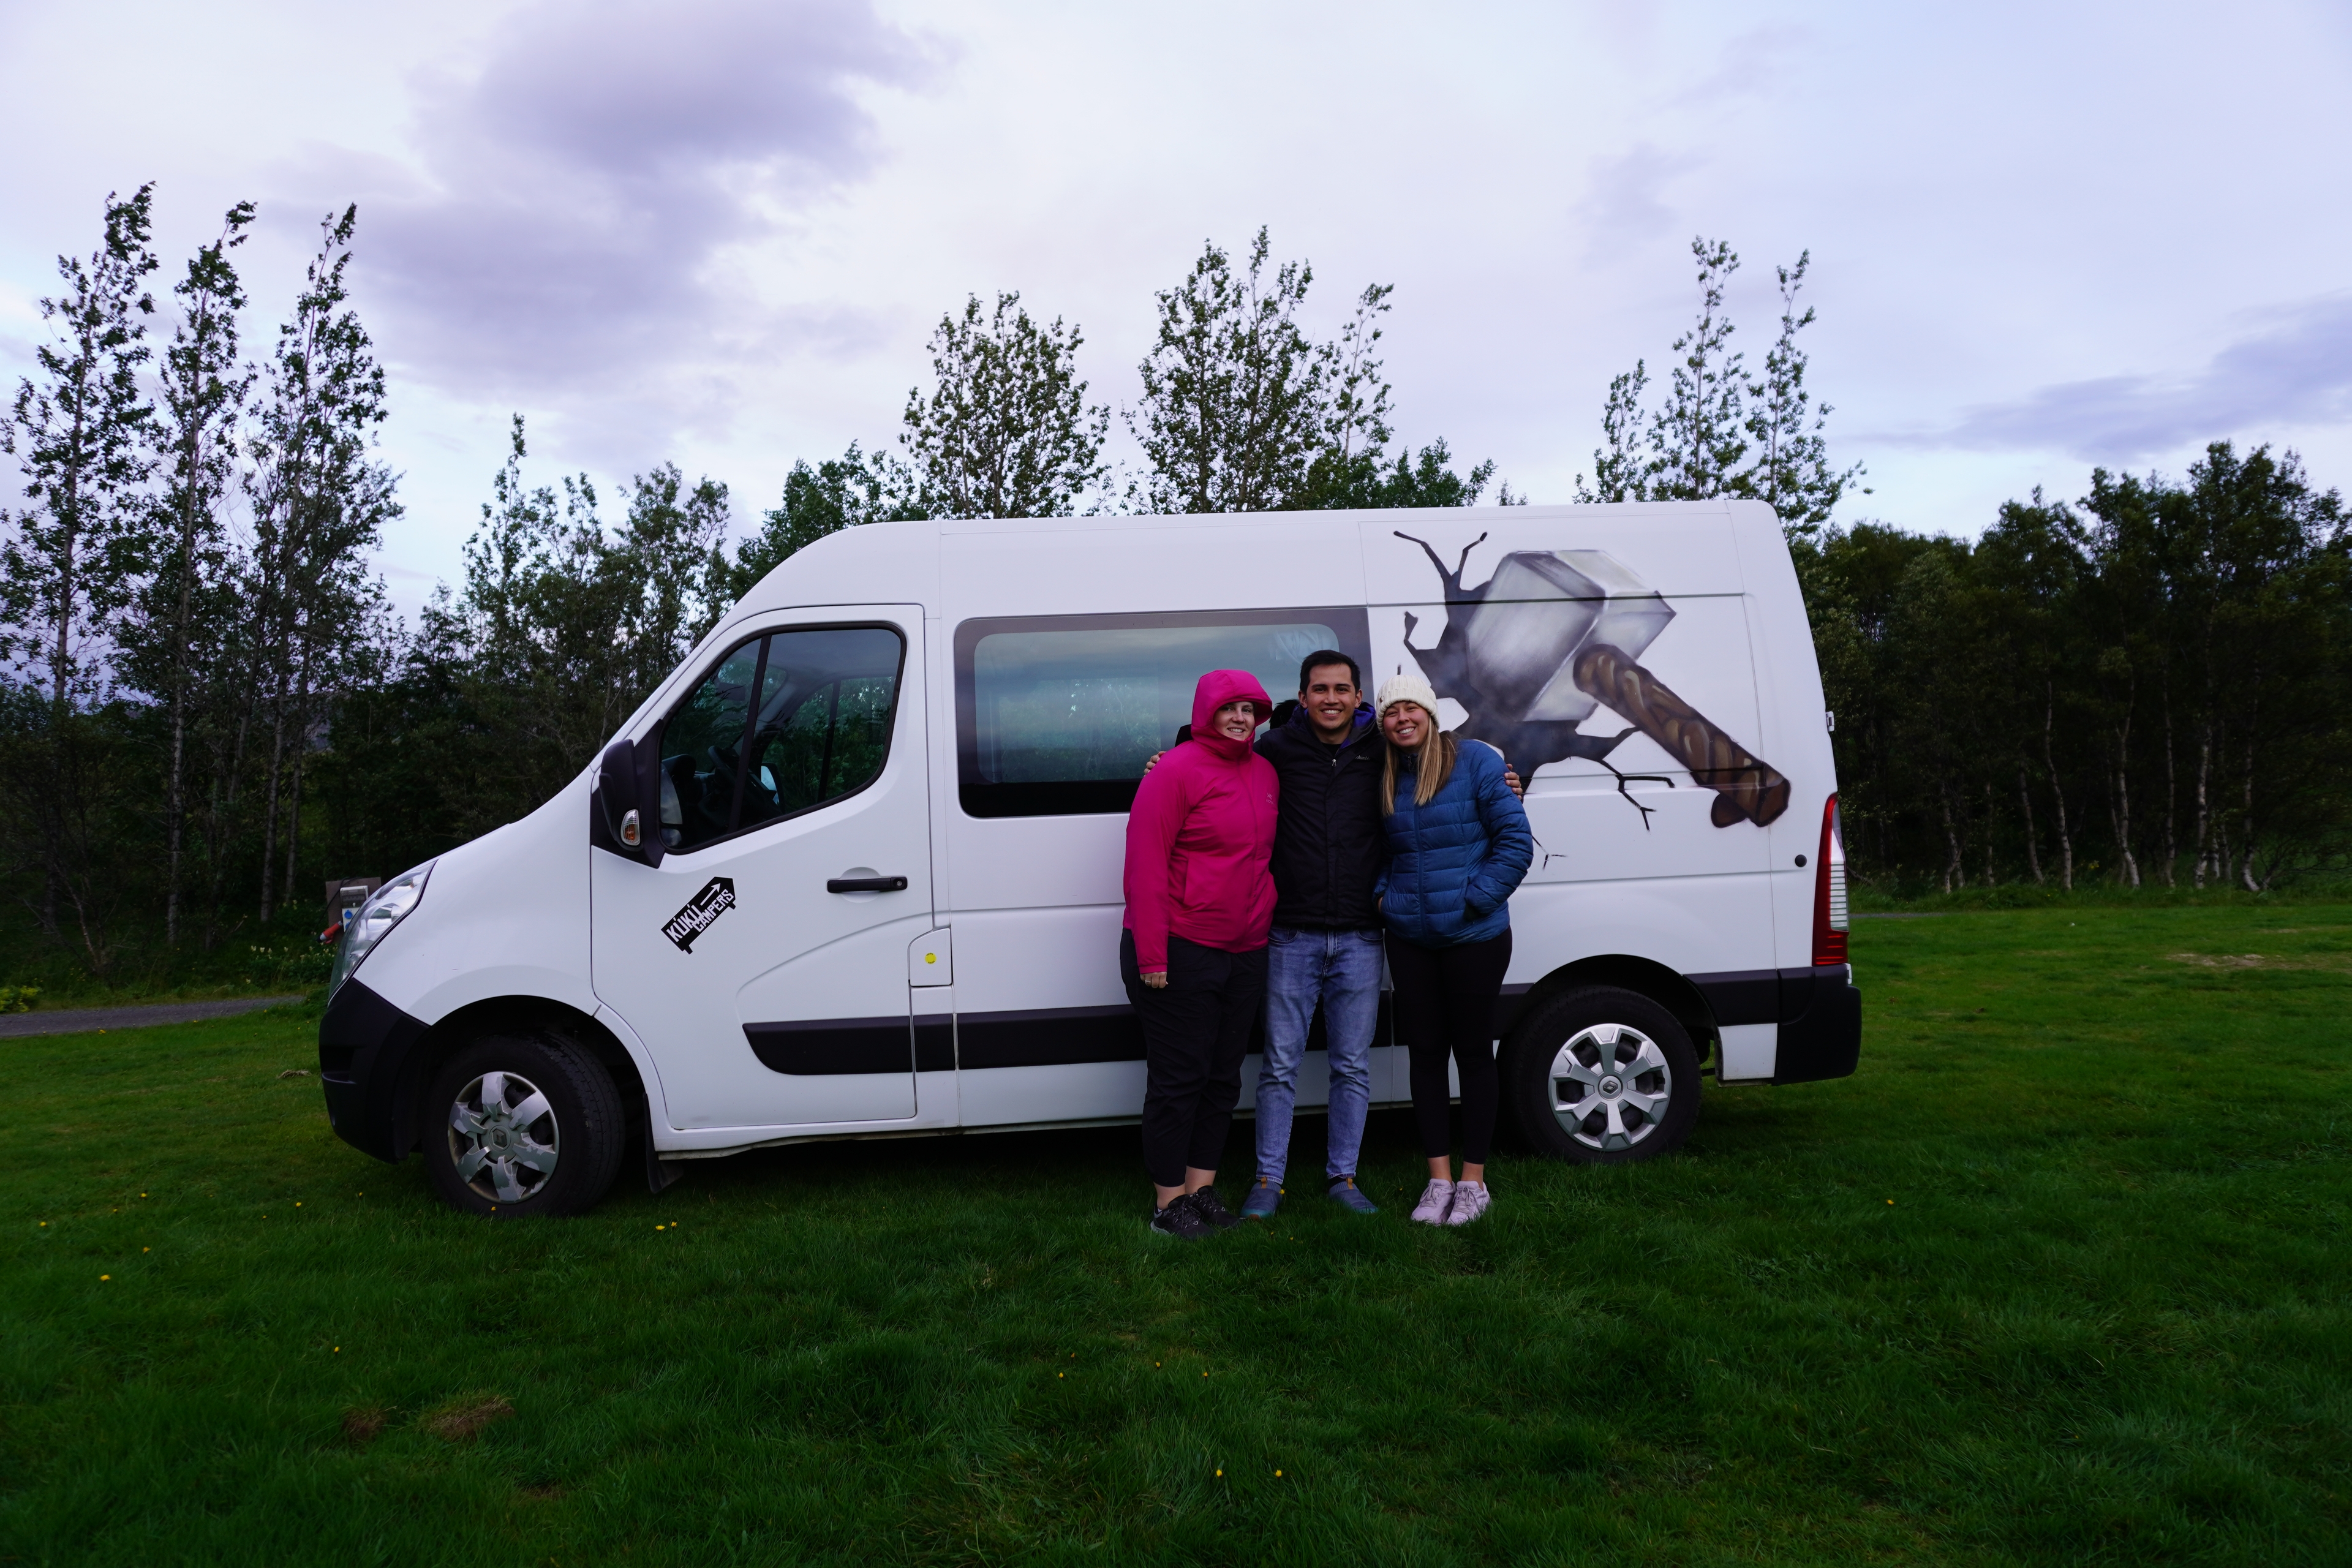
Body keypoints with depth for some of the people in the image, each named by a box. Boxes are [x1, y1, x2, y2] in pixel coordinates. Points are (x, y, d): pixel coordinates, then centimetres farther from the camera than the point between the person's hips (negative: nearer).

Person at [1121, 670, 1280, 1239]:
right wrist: (1151, 956, -19)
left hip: (1245, 955, 7)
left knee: (1223, 1076, 13)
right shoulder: (1176, 772, -11)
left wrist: (1264, 931, 13)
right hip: (1180, 953, -7)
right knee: (1179, 1079, 0)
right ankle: (1168, 1201, 12)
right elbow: (1145, 866, -16)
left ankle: (1201, 1187, 26)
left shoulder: (1265, 773, 11)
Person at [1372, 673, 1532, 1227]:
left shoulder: (1475, 760, -9)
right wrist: (1384, 894, 1)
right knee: (1425, 1052, 9)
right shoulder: (1383, 776, 5)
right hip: (1409, 937, 4)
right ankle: (1439, 1179, 20)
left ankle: (1473, 1181, 18)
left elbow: (1515, 841, -10)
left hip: (1475, 936, -4)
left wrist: (1476, 897, -14)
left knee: (1473, 1052, 6)